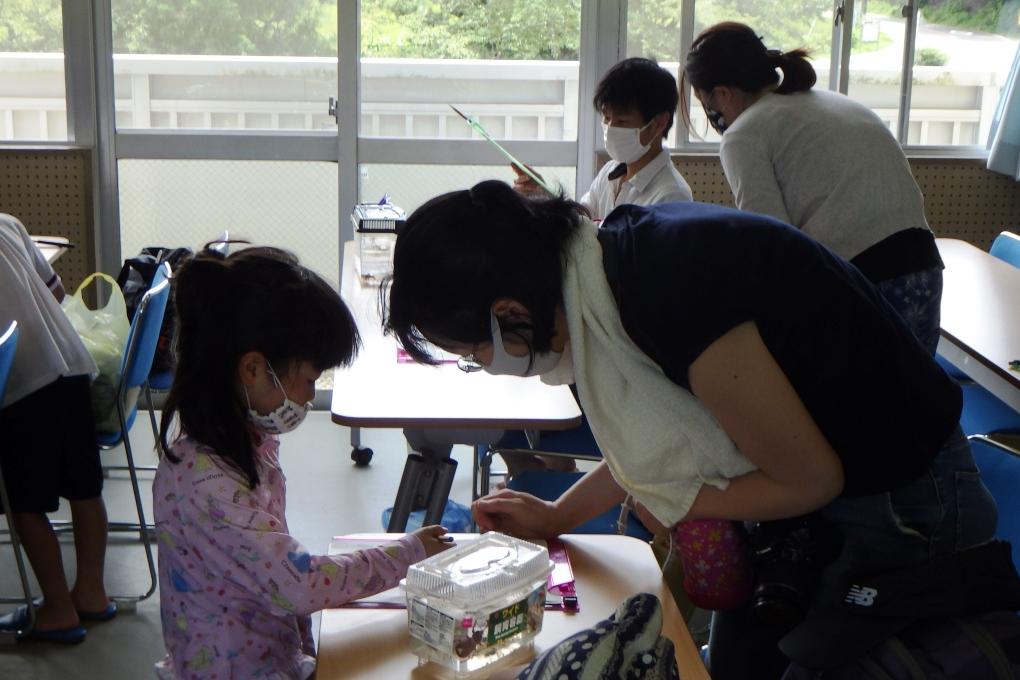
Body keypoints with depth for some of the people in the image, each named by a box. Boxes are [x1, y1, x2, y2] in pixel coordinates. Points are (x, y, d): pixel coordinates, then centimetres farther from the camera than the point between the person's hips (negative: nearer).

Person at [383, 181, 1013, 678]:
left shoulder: (672, 293, -35)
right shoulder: (613, 260, -8)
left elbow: (810, 479, -22)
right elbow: (660, 437, 9)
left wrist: (670, 505, -8)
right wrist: (554, 517, 13)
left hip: (903, 501, -8)